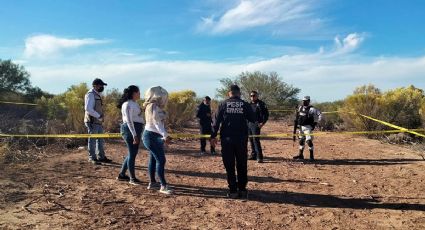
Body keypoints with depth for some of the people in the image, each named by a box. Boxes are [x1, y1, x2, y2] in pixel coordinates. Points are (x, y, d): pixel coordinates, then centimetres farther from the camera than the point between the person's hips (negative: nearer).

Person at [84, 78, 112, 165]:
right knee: (92, 140, -1)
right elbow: (88, 108, -23)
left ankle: (101, 157, 21)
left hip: (98, 122, 9)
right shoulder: (90, 94, -12)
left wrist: (100, 117, 13)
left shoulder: (97, 95, 17)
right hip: (92, 122, -9)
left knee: (100, 140, 13)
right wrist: (98, 116, -22)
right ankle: (92, 158, 7)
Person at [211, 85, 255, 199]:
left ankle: (233, 191, 8)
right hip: (241, 139, 1)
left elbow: (216, 121, -2)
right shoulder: (245, 105, 0)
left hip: (227, 139, 0)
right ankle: (242, 190, 15)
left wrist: (213, 136, 5)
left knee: (229, 166, 6)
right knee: (242, 166, 12)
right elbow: (253, 120, 6)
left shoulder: (223, 104, 1)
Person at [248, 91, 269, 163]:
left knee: (256, 140, -13)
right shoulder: (250, 104, 16)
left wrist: (263, 123, -17)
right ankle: (253, 155, 21)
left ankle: (259, 157, -11)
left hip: (256, 124, -7)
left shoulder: (261, 104, -5)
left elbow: (266, 114, -9)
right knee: (251, 140, 11)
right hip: (249, 124, 7)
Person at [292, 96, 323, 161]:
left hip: (308, 127, -7)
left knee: (309, 141, -12)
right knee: (301, 141, 15)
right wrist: (296, 126, 16)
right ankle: (300, 155, 26)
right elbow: (297, 118, 19)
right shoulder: (300, 108, 7)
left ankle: (311, 156, -4)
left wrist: (315, 123, -15)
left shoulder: (311, 109, -13)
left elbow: (320, 114, -17)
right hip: (301, 127, 7)